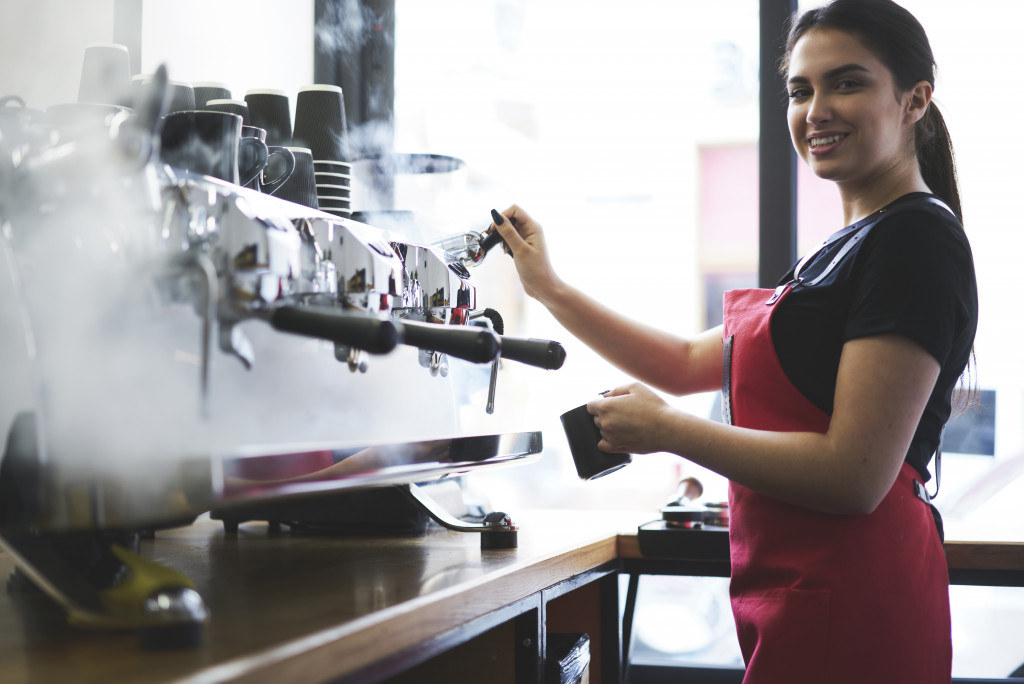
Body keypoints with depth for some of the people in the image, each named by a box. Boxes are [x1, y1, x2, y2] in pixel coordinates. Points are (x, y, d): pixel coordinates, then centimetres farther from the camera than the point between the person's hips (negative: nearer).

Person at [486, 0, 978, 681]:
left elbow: (855, 475, -22)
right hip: (794, 597, 9)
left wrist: (665, 429, -13)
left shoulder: (916, 238, -14)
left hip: (848, 606, -9)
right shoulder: (847, 248, 16)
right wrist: (550, 288, 18)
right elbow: (692, 362, 21)